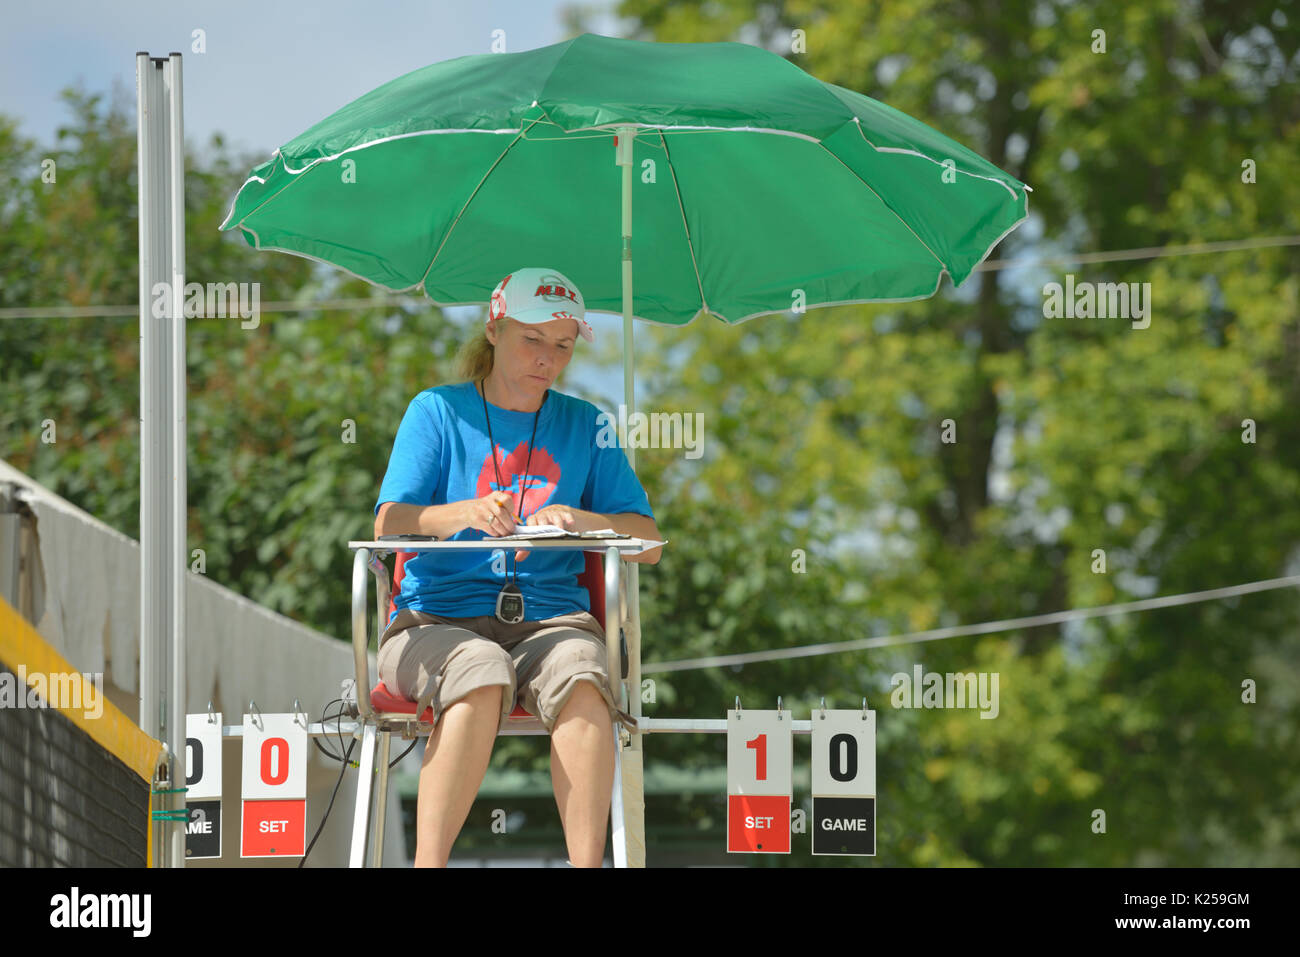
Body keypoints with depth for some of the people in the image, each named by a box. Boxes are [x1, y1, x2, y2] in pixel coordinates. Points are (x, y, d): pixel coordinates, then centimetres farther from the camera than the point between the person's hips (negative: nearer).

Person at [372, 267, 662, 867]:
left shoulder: (583, 425, 16)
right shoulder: (437, 411, 9)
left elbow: (649, 544, 8)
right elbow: (388, 526, -4)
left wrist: (583, 521, -13)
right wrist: (463, 514, -24)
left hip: (549, 619, 2)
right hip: (438, 619, -2)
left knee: (581, 681, -34)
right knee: (482, 679, -37)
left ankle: (587, 864, -43)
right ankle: (429, 863, -41)